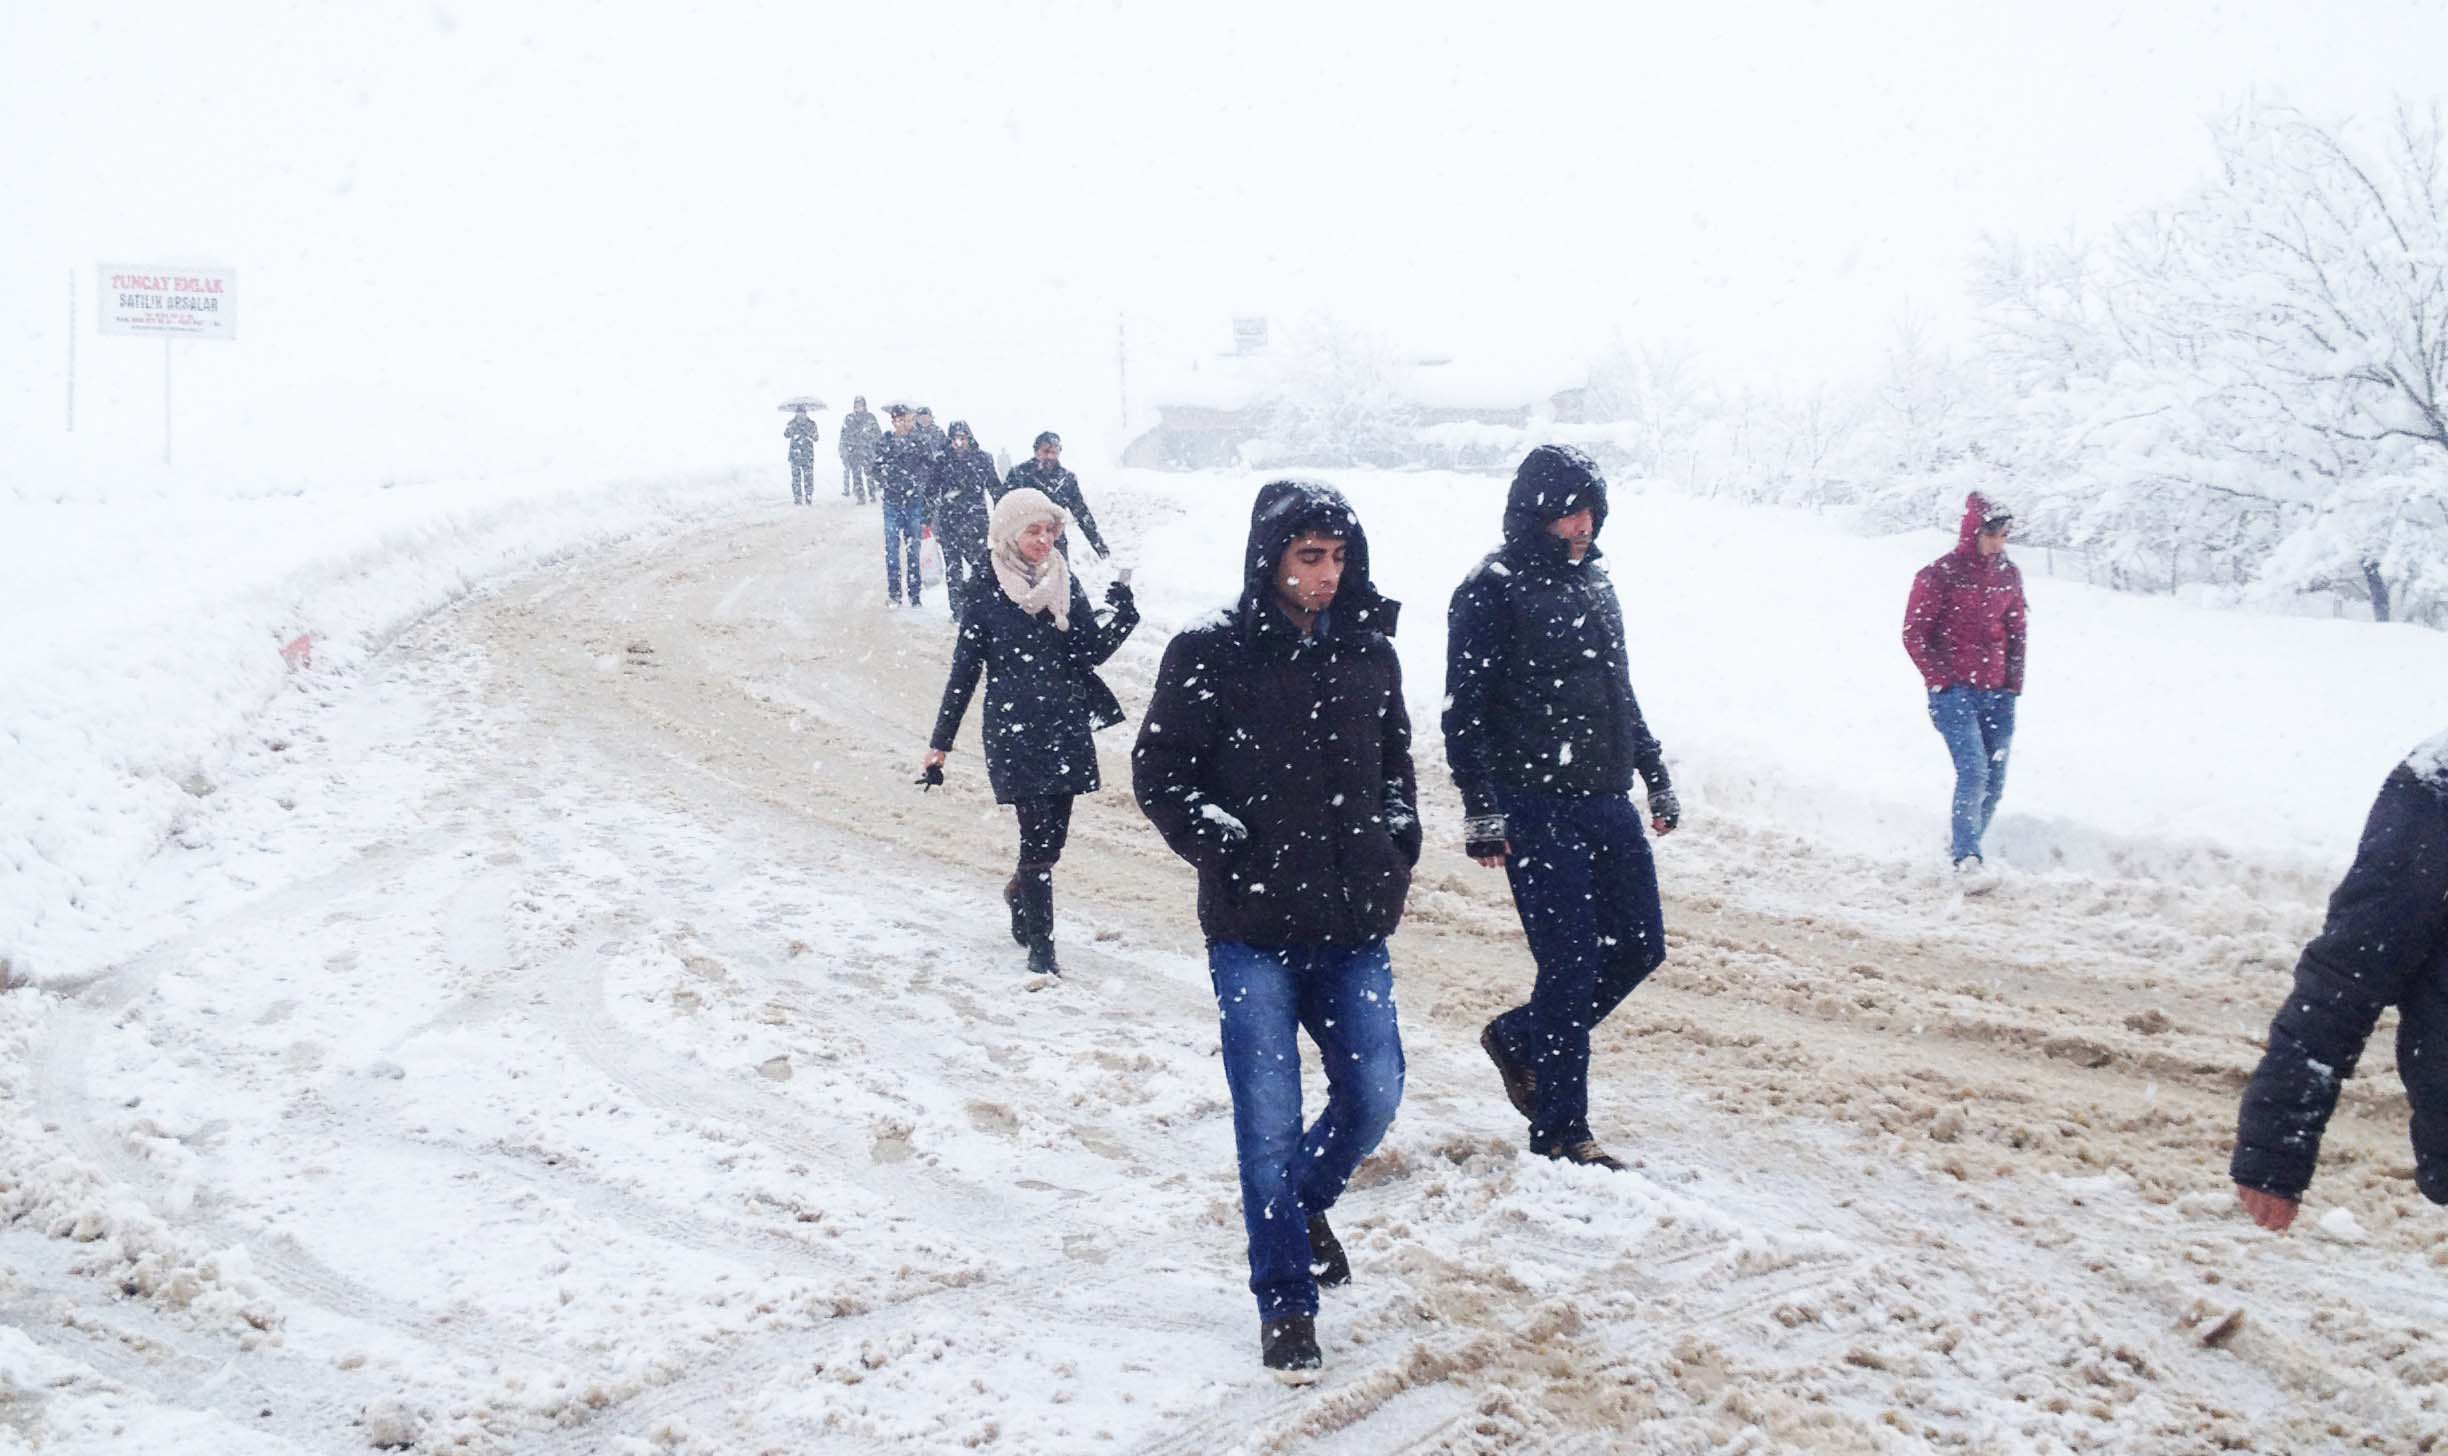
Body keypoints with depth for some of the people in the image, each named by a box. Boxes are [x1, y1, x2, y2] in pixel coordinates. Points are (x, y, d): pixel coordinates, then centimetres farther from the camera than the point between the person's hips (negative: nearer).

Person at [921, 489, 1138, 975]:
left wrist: (1123, 616, -13)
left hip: (1067, 729, 4)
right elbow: (963, 673, -1)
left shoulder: (1065, 584, 6)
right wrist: (939, 744, 0)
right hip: (1014, 732, -4)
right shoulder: (986, 596, -5)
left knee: (1052, 834, 11)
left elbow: (1090, 652, 6)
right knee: (1039, 835, -9)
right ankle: (1040, 946, 1)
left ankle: (1020, 891, 43)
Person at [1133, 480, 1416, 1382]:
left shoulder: (1368, 653, 6)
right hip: (1252, 931, -4)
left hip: (1353, 927, 4)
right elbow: (1158, 771, -3)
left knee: (1373, 1096, 6)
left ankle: (1305, 1199, 38)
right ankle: (1285, 1301, 11)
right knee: (1270, 1116, -3)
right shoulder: (1211, 654, -8)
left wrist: (1398, 836, 6)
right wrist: (1225, 848, -12)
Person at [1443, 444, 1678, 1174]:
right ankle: (1559, 1130, 5)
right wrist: (1481, 809, -15)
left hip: (1606, 798, 8)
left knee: (1639, 946, 10)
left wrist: (1655, 774, 22)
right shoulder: (1493, 589, -9)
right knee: (1572, 964, -6)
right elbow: (1466, 708, -11)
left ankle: (1518, 1038, 29)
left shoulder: (1593, 583, 14)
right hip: (1536, 805, -8)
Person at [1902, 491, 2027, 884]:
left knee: (1994, 781, 5)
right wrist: (1942, 680, -8)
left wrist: (2014, 682, 11)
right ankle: (1967, 861, -20)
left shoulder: (2009, 575, 10)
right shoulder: (1939, 575, -7)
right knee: (1974, 770, -19)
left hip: (1998, 694, 6)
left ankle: (1962, 847, 23)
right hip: (1953, 692, -6)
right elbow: (1914, 635, -4)